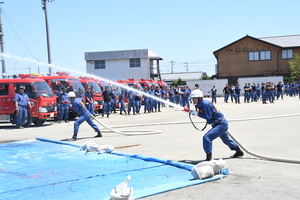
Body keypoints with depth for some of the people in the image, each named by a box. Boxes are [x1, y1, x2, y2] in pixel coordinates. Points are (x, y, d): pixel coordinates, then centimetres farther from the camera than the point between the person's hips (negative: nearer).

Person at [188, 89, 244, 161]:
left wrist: (197, 113, -21)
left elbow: (208, 117, -25)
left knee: (207, 137, -21)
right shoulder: (200, 104, 4)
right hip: (222, 124, 11)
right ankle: (239, 152, 49)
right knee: (226, 139, 29)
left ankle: (209, 157, -15)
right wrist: (194, 112, -2)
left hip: (221, 124, -11)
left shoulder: (205, 104, -25)